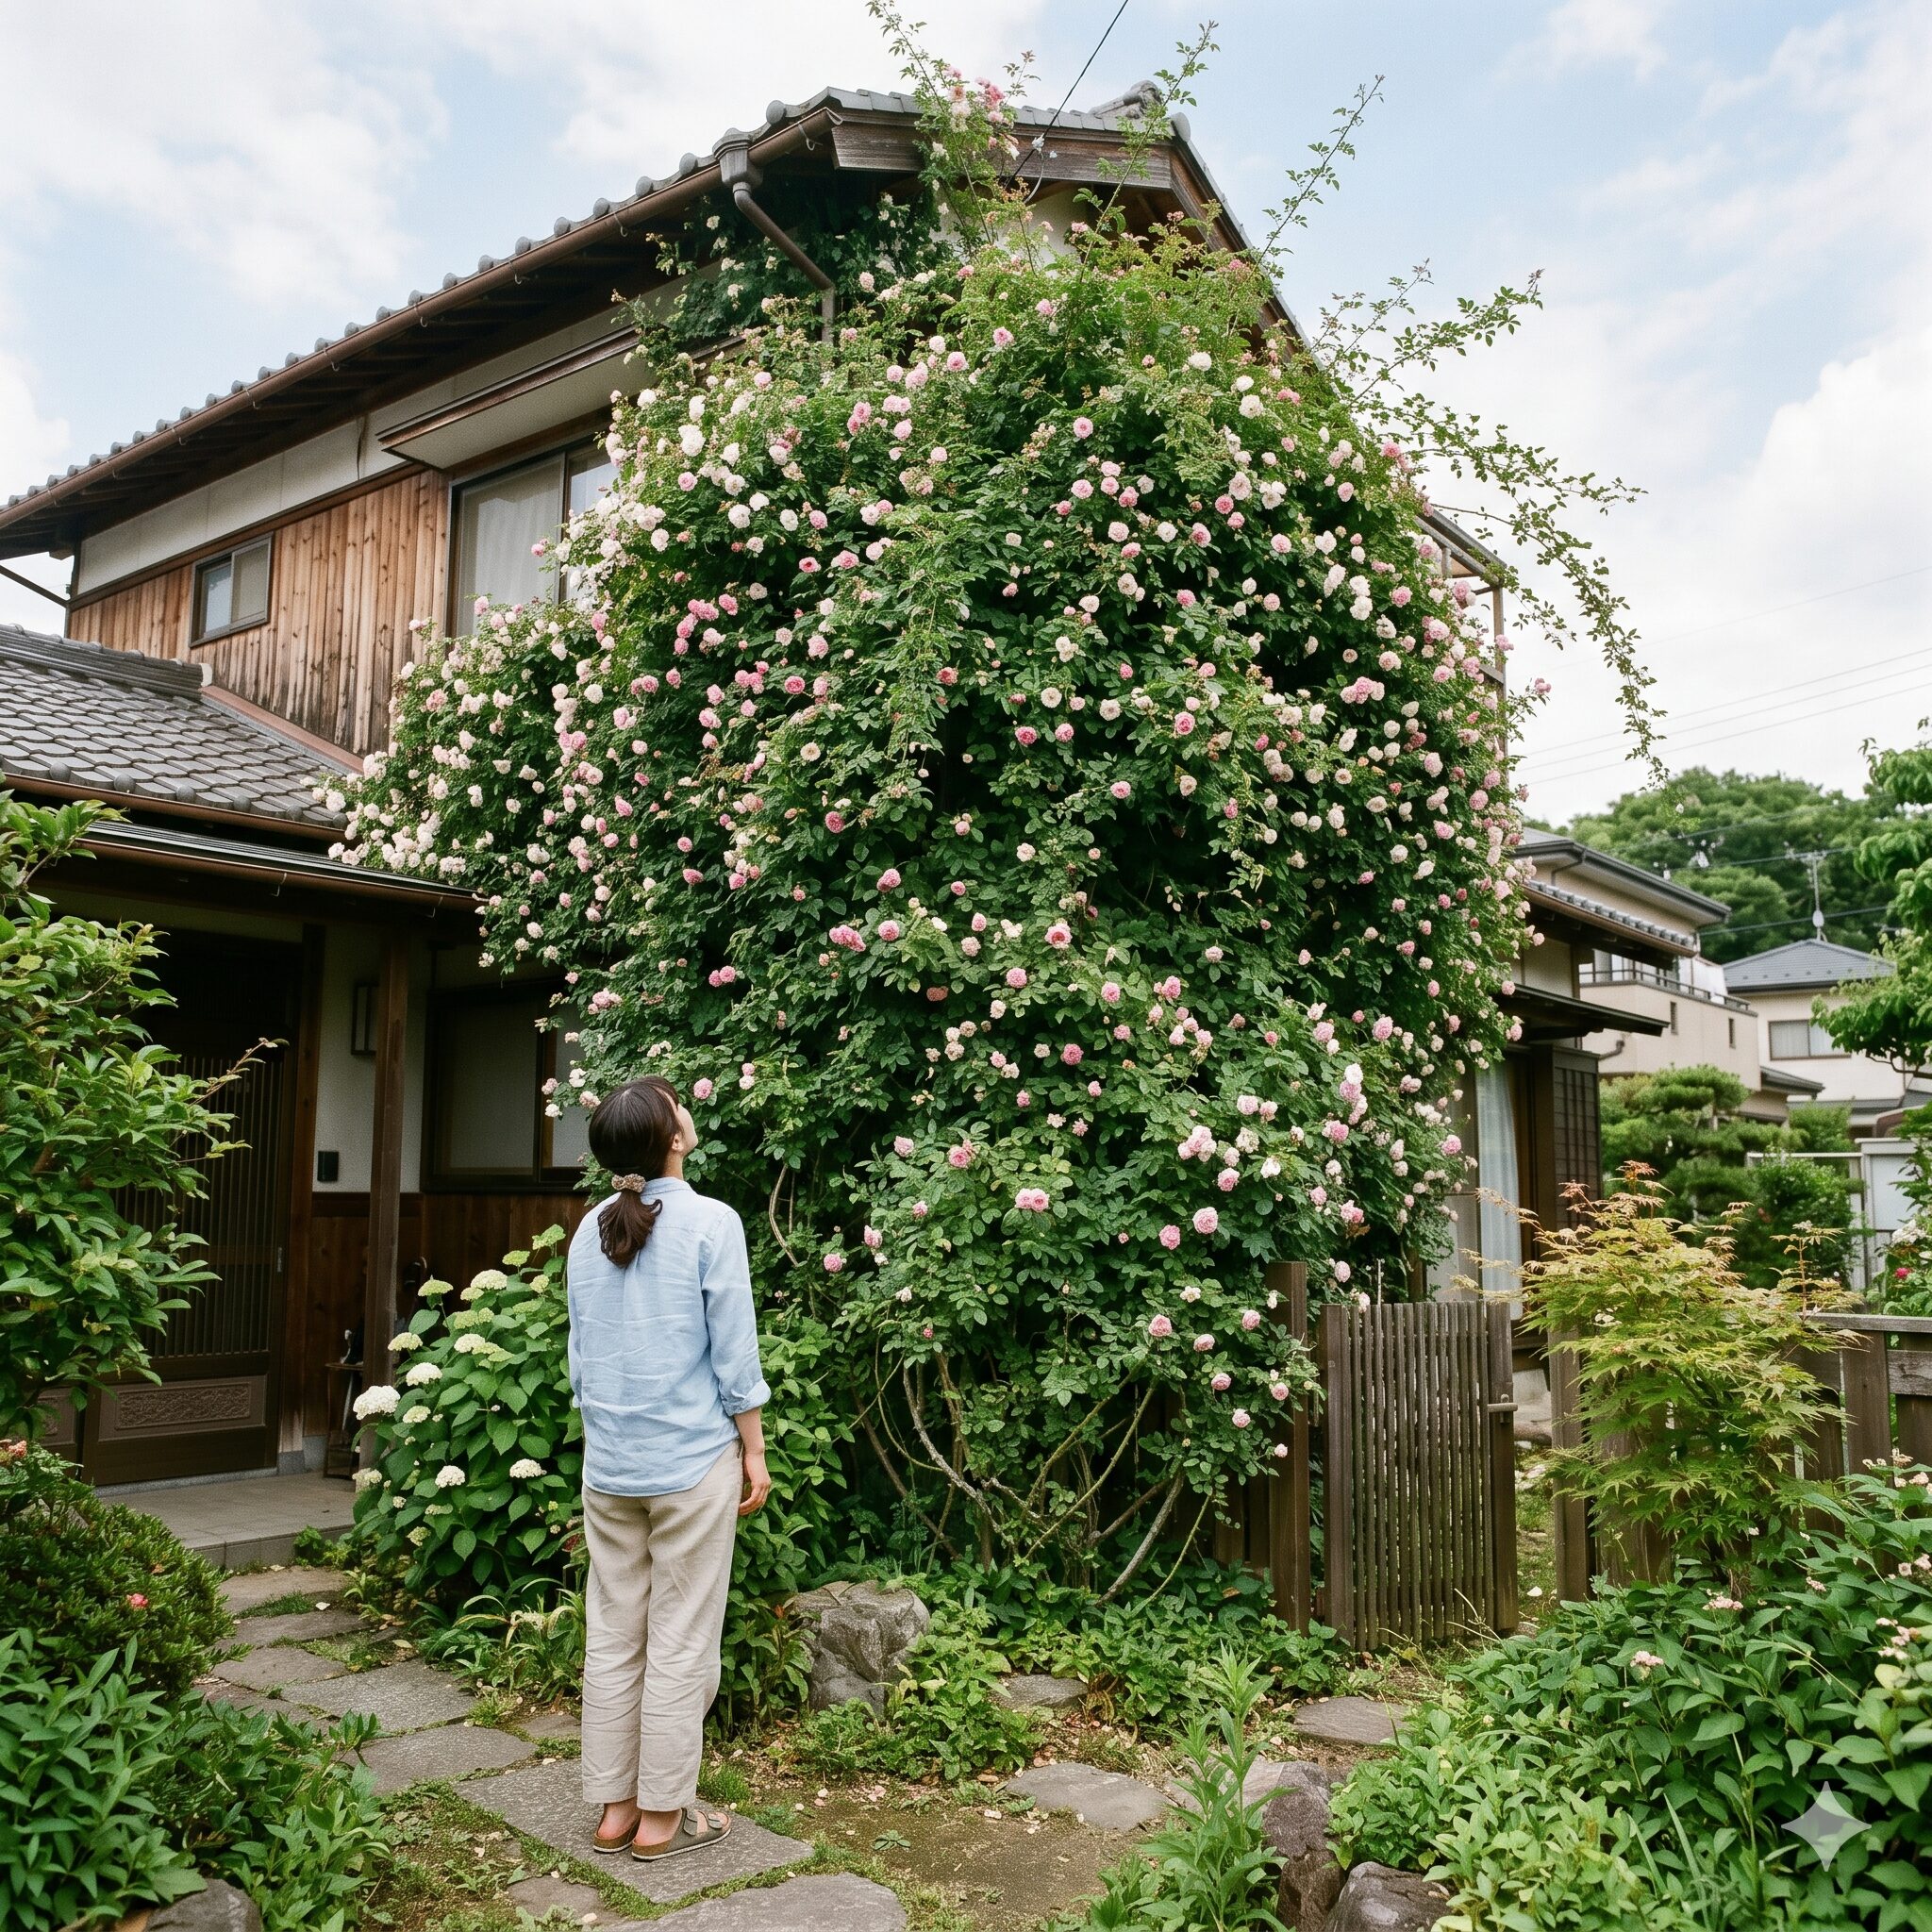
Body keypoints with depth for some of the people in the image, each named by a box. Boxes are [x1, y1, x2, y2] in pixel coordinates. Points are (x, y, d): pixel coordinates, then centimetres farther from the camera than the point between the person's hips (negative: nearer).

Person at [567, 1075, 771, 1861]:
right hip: (691, 1461, -5)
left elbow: (580, 1351, 11)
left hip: (608, 1464, 5)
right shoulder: (709, 1222, -13)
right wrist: (754, 1451, 0)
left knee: (611, 1639, 12)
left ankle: (614, 1809, 23)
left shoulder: (590, 1229, 3)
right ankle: (660, 1816, 15)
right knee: (680, 1644, 6)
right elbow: (734, 1354, -10)